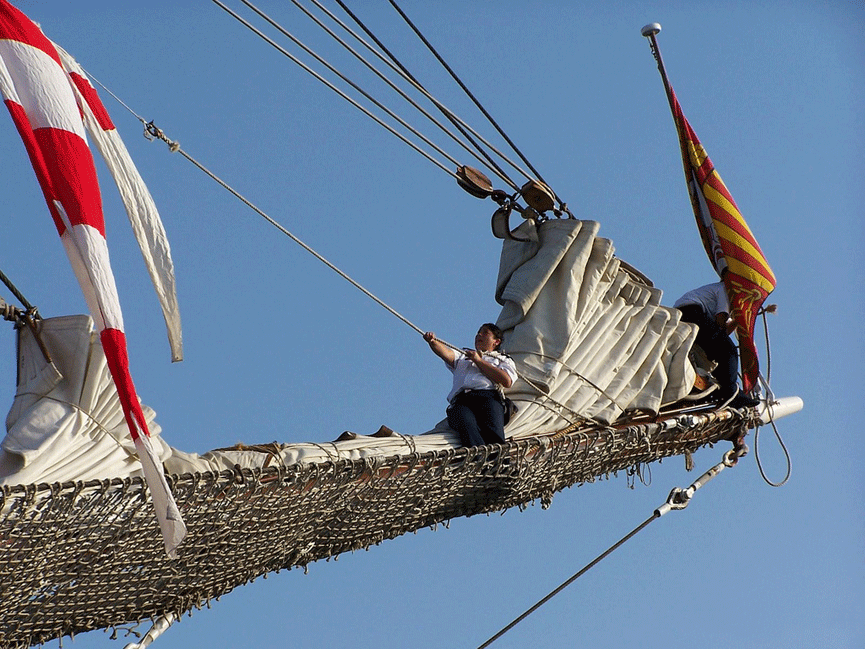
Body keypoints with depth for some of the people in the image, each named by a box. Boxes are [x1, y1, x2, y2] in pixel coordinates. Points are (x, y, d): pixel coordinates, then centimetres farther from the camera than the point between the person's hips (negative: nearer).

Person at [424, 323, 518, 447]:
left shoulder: (504, 360, 32)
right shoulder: (463, 356, 41)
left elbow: (507, 381, 9)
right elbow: (446, 353, 17)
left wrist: (479, 361, 10)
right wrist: (433, 341, -5)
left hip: (488, 396, -1)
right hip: (461, 399, 1)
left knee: (493, 431, -35)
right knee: (467, 427, -37)